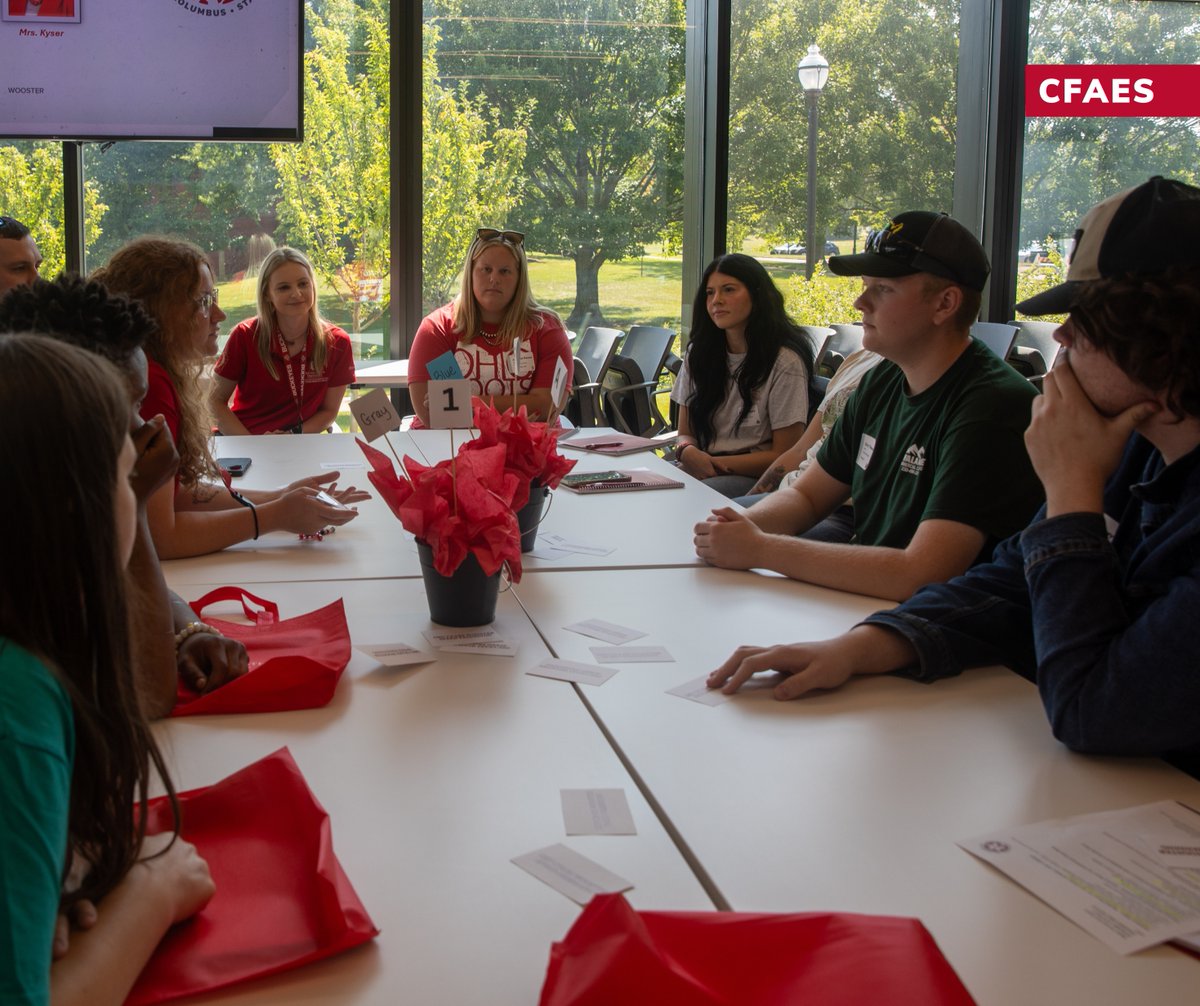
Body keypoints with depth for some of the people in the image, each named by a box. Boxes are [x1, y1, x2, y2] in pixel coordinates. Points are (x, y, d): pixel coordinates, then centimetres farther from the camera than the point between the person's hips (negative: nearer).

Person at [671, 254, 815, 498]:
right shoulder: (698, 353, 12)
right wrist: (688, 453, -12)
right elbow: (685, 433, 14)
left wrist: (714, 463, -13)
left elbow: (784, 456, -7)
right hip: (700, 470, 5)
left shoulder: (784, 361, -7)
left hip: (755, 478, -5)